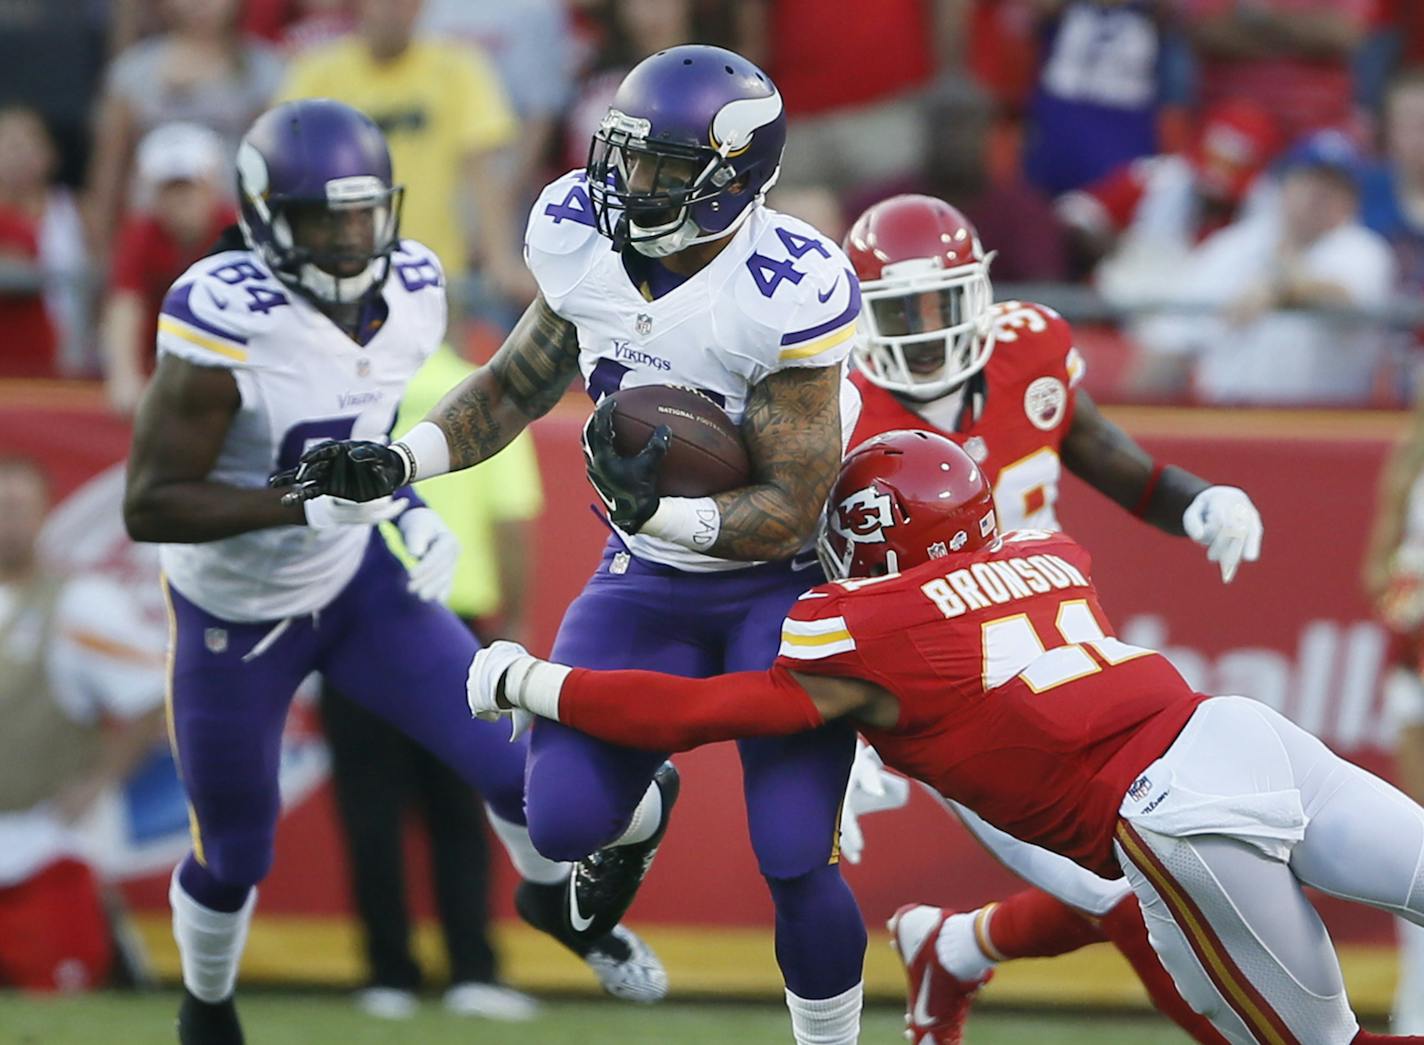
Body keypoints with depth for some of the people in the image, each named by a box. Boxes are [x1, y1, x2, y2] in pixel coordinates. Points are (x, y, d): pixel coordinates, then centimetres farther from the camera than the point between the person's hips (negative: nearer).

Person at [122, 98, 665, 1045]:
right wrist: (308, 502, -35)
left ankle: (557, 899, 34)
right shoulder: (226, 325, -32)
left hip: (359, 578, 4)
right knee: (235, 857, 11)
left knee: (509, 762, 0)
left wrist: (407, 510, -7)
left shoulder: (412, 293, -12)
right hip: (236, 617, -4)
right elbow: (149, 506, -30)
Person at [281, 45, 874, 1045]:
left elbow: (792, 511, -23)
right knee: (563, 820, -8)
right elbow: (520, 384, 9)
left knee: (795, 867, -11)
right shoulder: (587, 242, -9)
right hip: (649, 580, 5)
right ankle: (645, 806, 30)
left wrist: (657, 510, -39)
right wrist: (394, 462, -5)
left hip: (785, 580, -5)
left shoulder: (787, 295, -27)